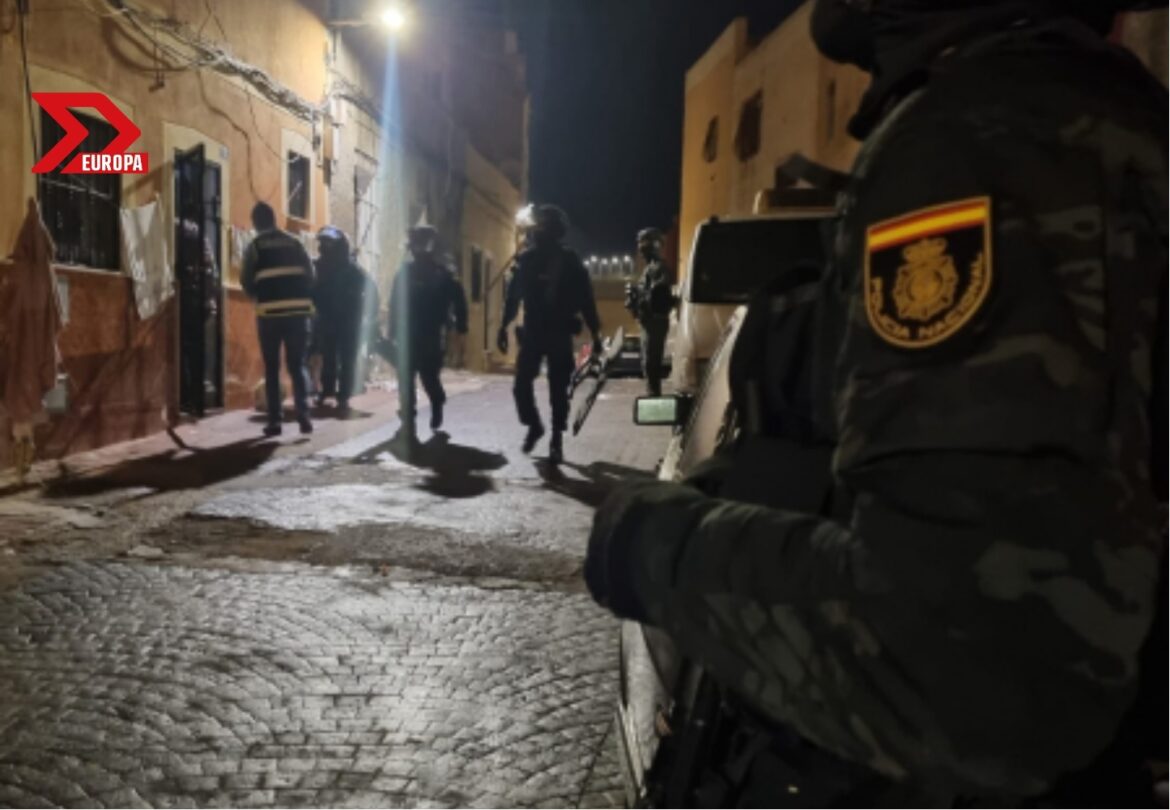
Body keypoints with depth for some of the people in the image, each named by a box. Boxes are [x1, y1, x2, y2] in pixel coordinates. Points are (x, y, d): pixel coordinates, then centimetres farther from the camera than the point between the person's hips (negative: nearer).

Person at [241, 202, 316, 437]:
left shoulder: (255, 247, 3)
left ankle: (274, 420, 3)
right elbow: (311, 276, 6)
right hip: (298, 311, 2)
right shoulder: (294, 242, 10)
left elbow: (247, 282, 0)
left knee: (271, 368, 6)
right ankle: (304, 416, -4)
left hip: (269, 313, -2)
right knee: (298, 365, 8)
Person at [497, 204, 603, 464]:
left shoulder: (569, 261, -2)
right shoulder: (526, 258, 4)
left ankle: (557, 441, 11)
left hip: (560, 335, -2)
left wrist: (595, 335, -5)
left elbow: (586, 299, -2)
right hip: (532, 332, 2)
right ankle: (534, 426, 22)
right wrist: (504, 327, 5)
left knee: (558, 391, 1)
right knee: (521, 385, -3)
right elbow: (513, 295, 8)